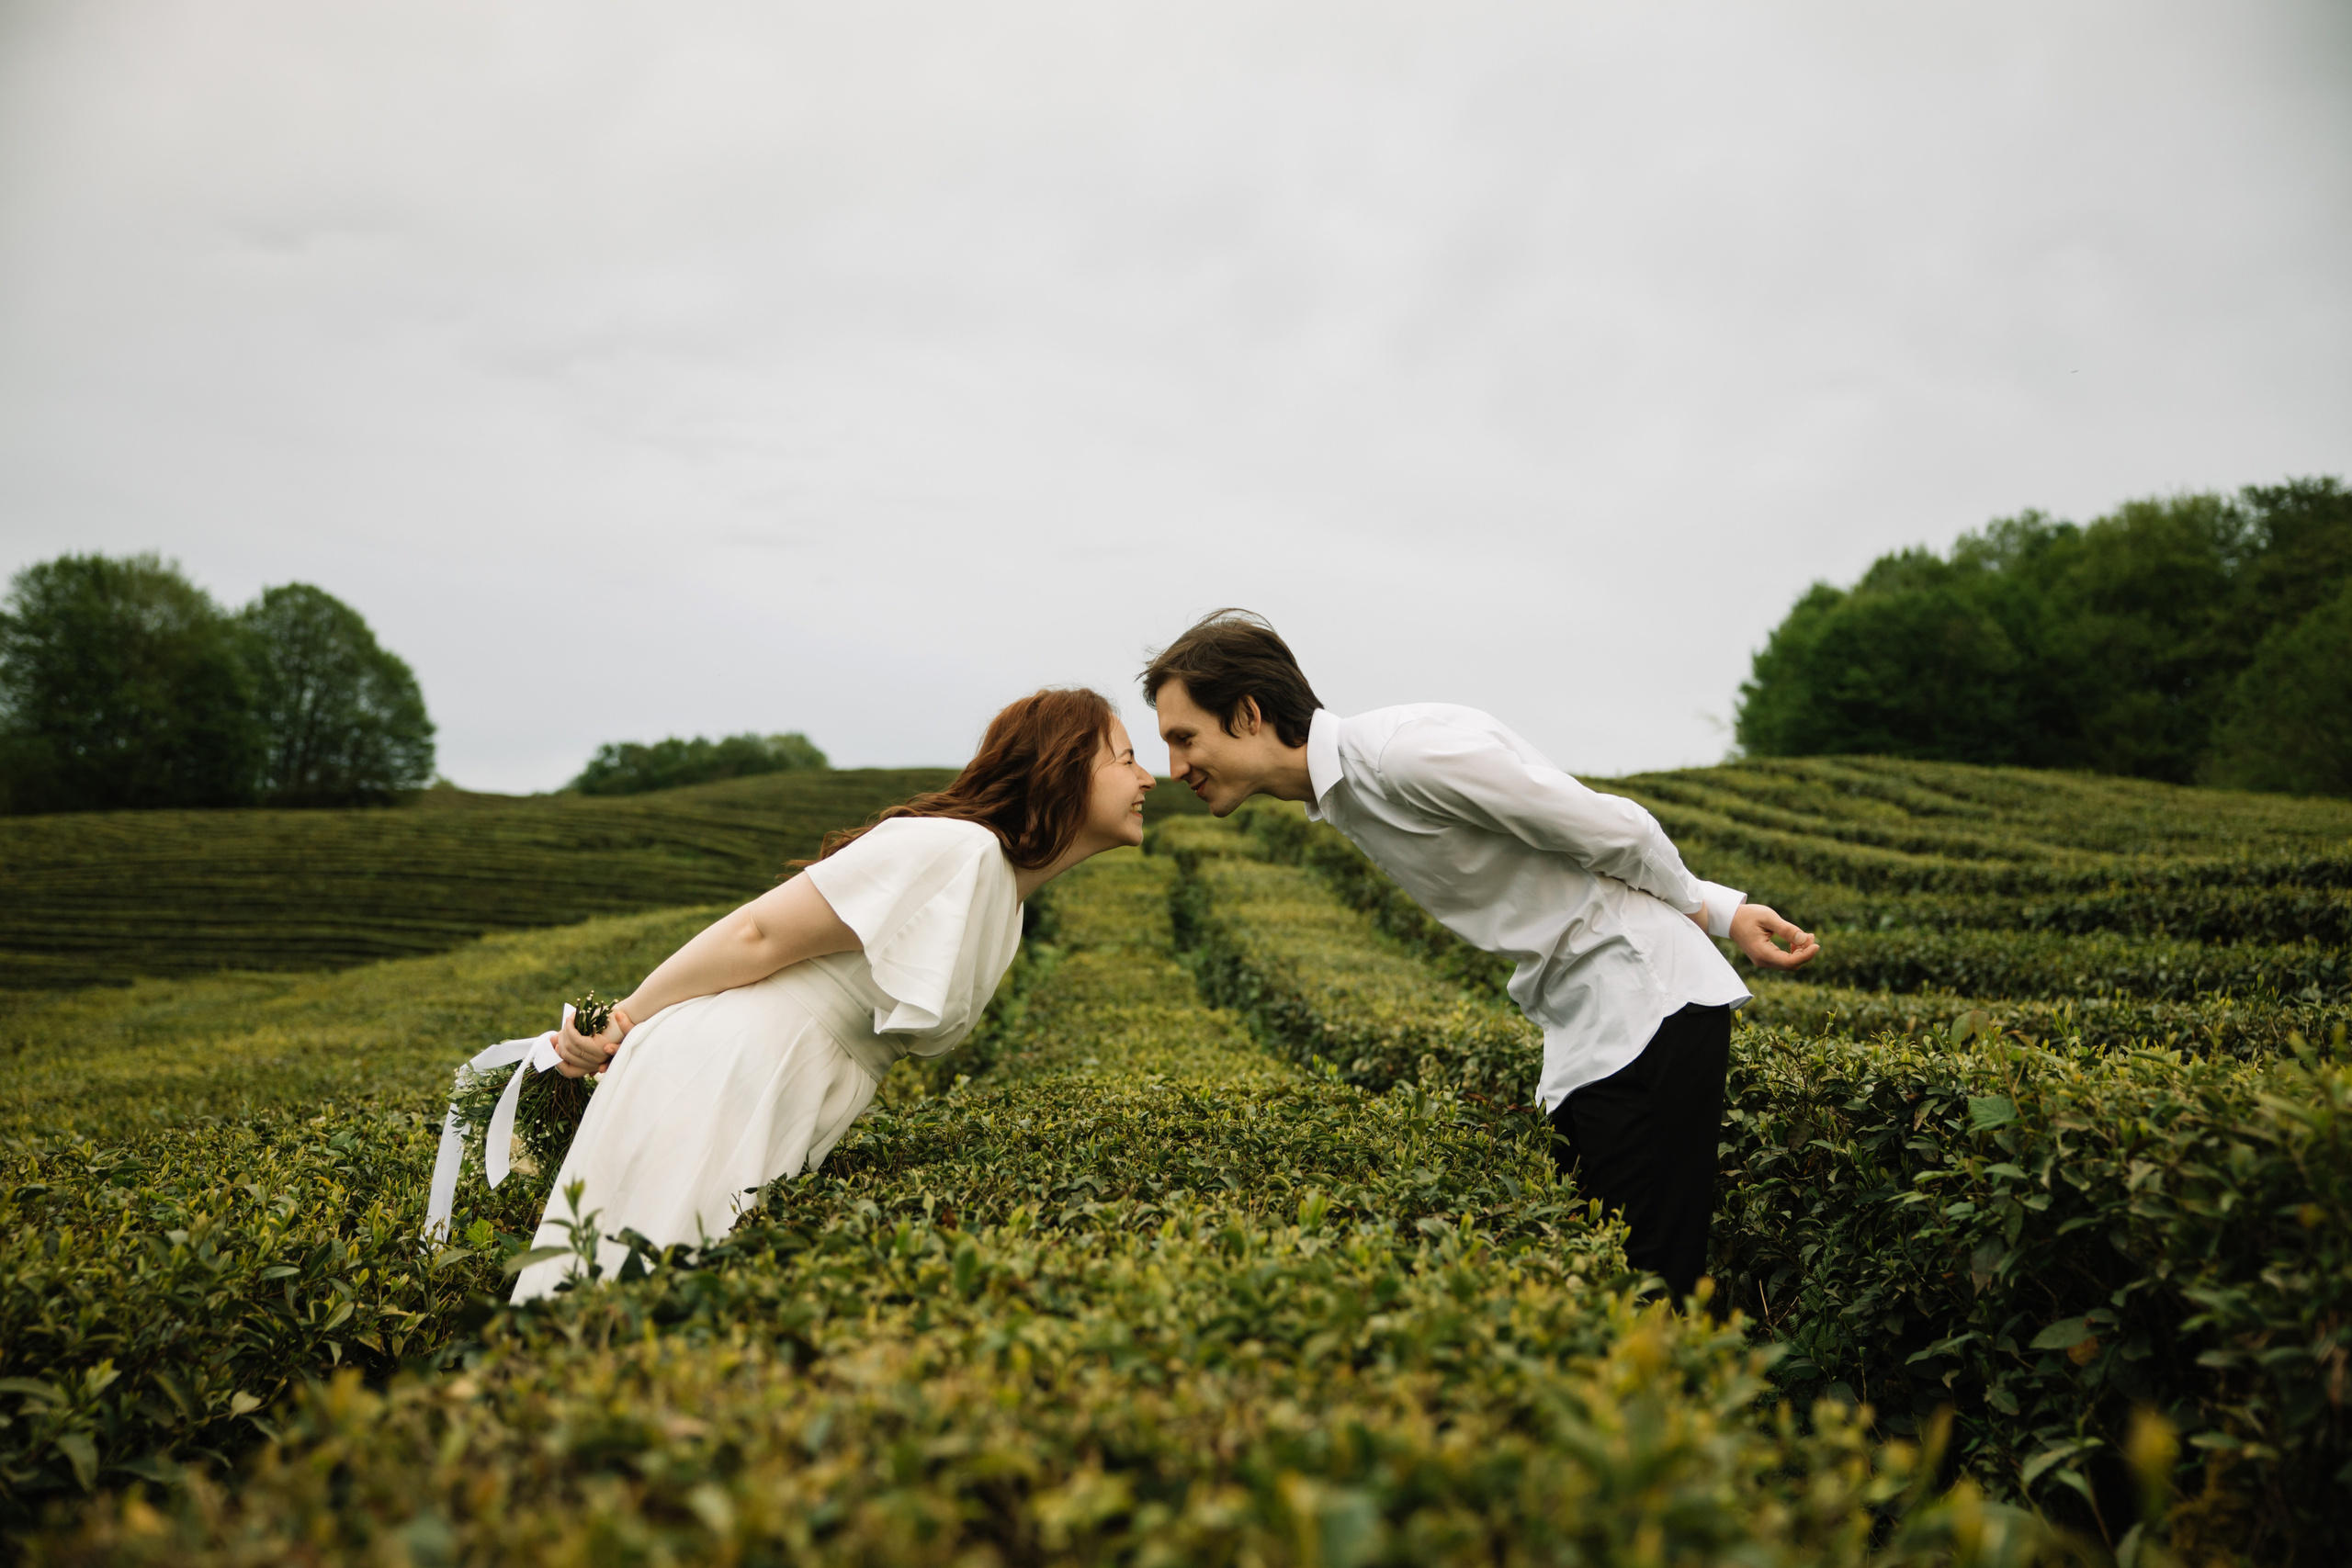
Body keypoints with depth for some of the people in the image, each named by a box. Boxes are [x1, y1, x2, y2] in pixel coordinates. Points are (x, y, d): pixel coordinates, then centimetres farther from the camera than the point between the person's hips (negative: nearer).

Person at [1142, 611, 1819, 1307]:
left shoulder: (1405, 752, -21)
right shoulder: (1346, 797, 10)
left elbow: (1617, 830, -13)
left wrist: (1703, 911, 5)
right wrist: (1720, 908, 12)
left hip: (1645, 1007, -9)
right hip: (1589, 1025, 9)